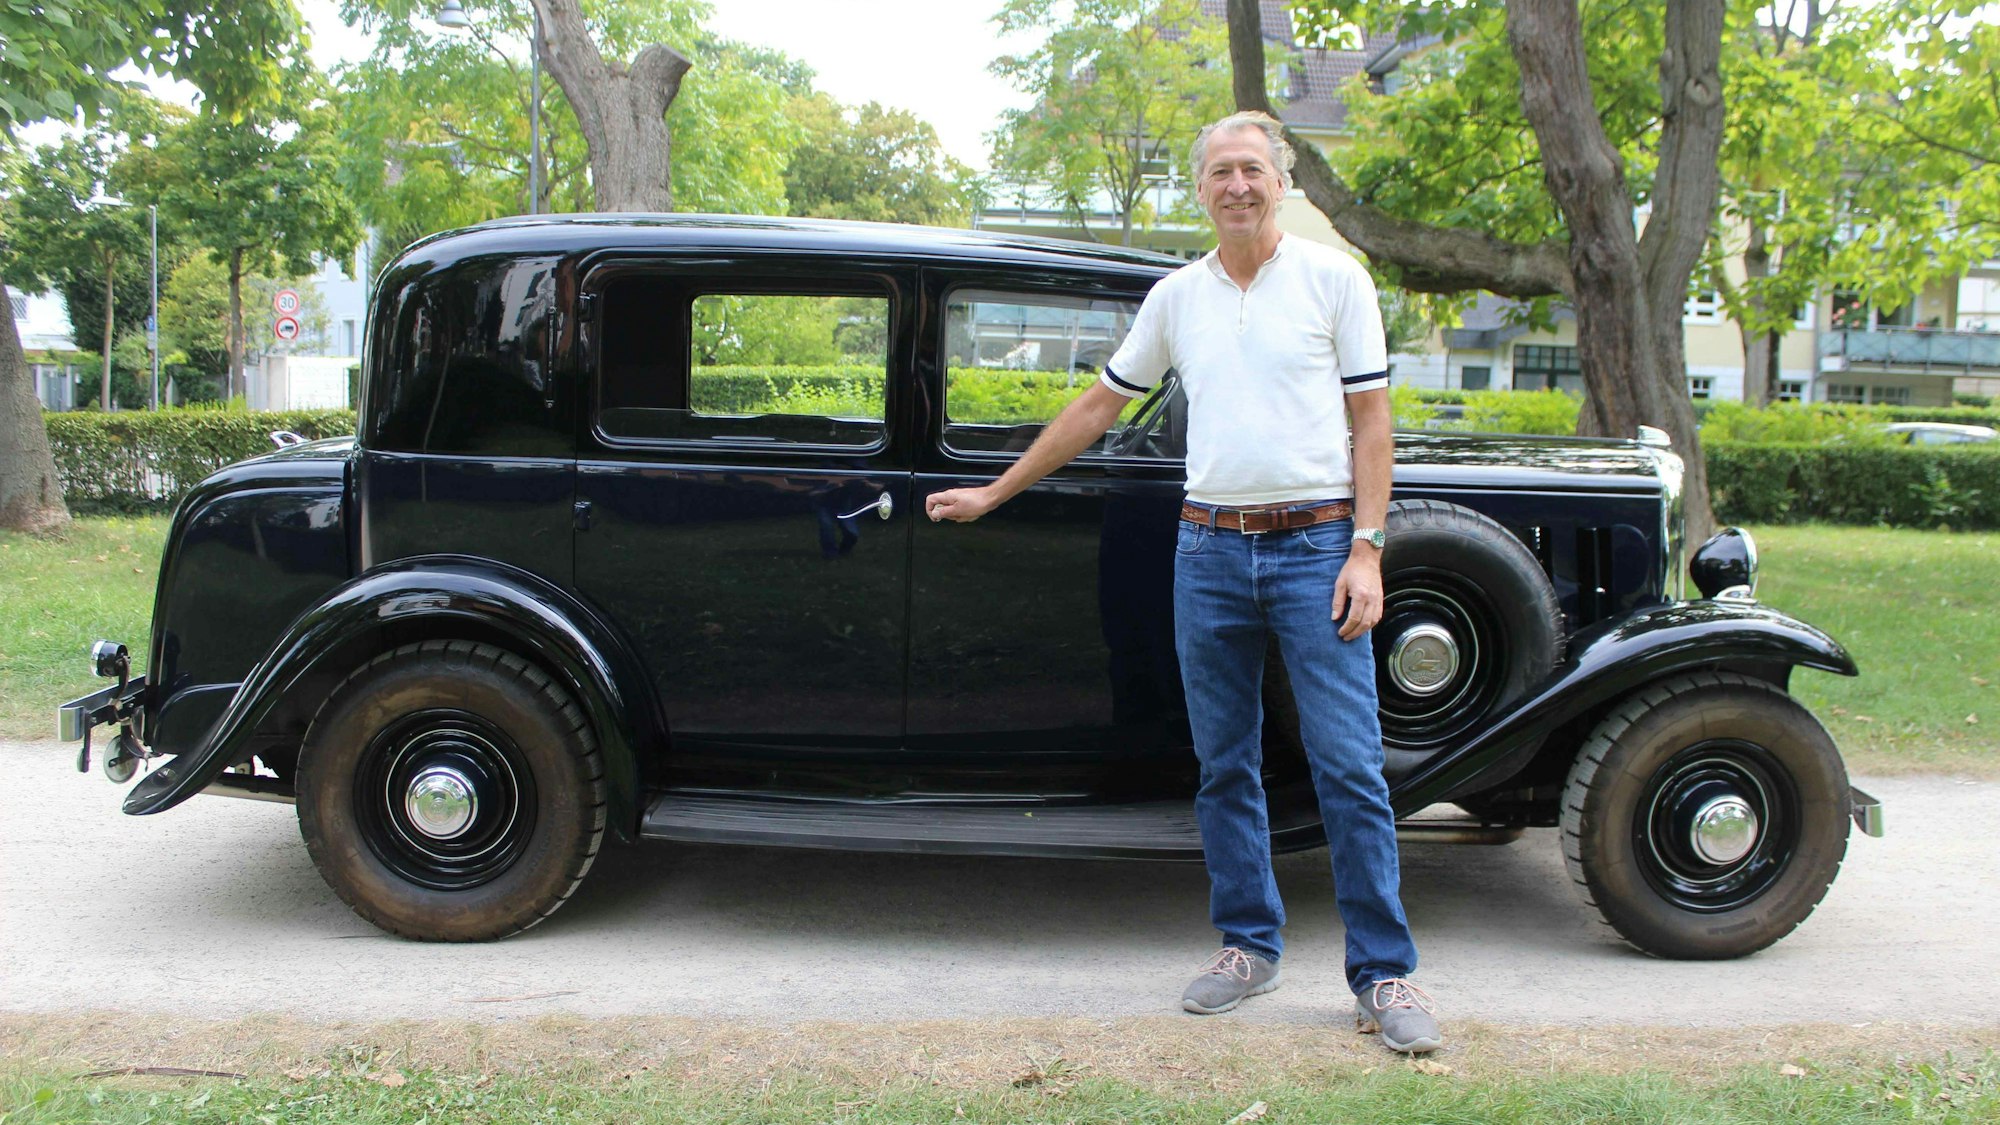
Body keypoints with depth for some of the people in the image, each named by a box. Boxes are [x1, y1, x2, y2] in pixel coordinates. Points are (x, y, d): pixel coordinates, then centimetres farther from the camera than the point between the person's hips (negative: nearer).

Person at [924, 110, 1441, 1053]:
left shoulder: (1334, 278, 1)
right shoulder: (1175, 297, 11)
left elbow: (1371, 418, 0)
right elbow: (1098, 407, 18)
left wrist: (1366, 551, -10)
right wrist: (992, 493, 20)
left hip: (1315, 545, -3)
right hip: (1209, 549, 4)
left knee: (1349, 766, -4)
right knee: (1224, 765, 9)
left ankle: (1384, 974, 5)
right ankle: (1250, 943, 23)